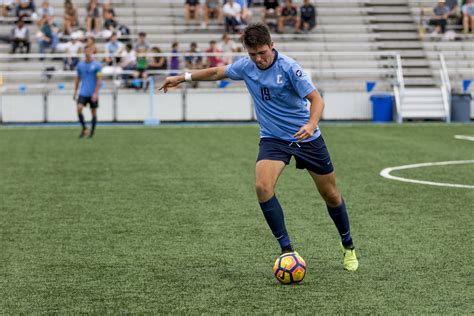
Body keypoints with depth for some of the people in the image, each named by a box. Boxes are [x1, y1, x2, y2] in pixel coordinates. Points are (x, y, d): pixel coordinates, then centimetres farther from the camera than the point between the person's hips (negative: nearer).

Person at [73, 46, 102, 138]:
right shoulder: (80, 64, 7)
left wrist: (95, 93, -16)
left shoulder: (97, 65, -5)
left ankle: (92, 132, 16)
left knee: (93, 112, 4)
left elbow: (99, 80, -8)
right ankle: (84, 128, -2)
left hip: (93, 94, -2)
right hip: (83, 93, 2)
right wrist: (75, 91, 11)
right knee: (79, 108, -16)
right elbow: (78, 79, 15)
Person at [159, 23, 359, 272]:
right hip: (272, 138, 3)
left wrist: (311, 124, -39)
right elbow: (217, 72, 15)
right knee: (262, 187, -24)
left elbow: (316, 99, -21)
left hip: (306, 137, -3)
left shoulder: (288, 67, -18)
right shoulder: (246, 66, -3)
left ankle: (348, 247, 32)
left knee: (330, 195, 7)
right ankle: (287, 250, -15)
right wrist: (182, 78, 14)